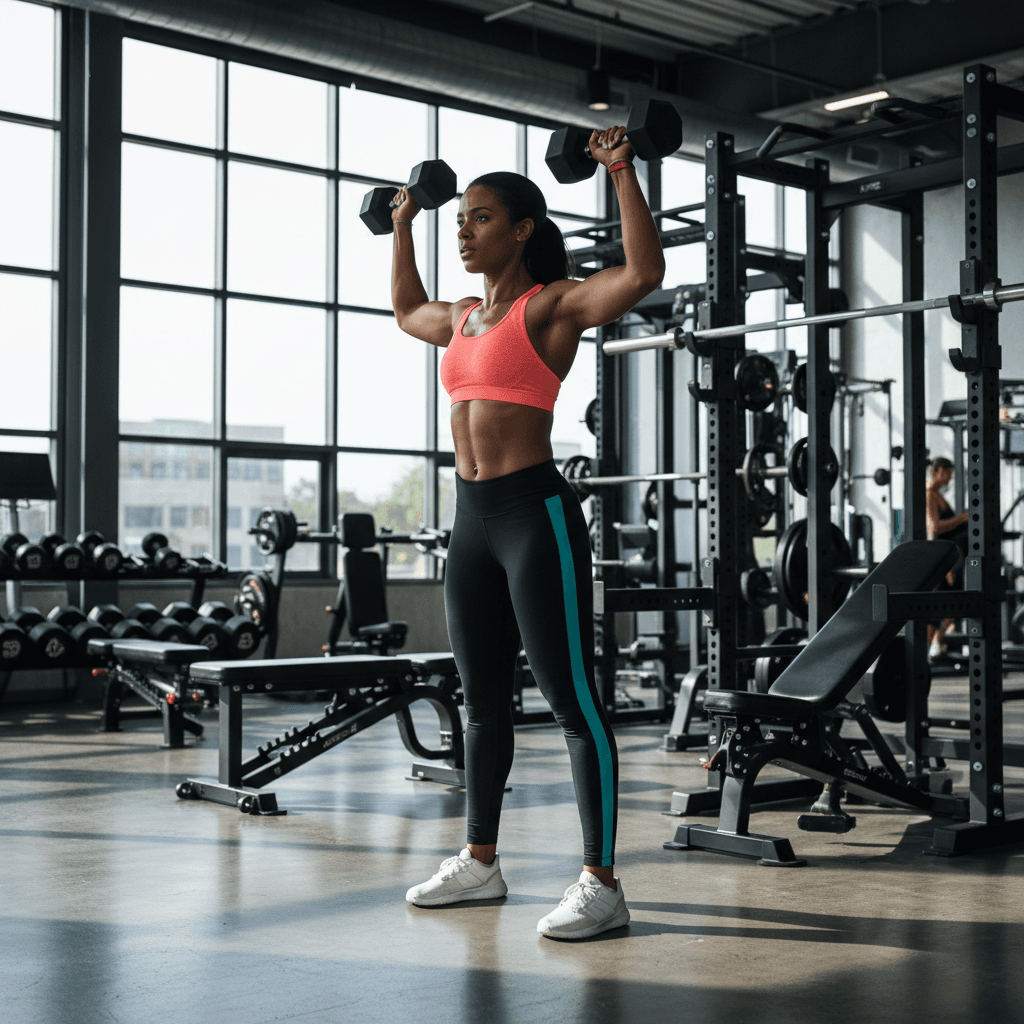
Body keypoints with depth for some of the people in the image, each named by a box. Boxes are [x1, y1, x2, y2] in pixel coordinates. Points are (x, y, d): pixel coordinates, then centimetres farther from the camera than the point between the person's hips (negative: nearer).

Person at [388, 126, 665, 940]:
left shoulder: (553, 306, -7)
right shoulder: (463, 317, 16)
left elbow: (643, 272, -24)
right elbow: (406, 309, 38)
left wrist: (623, 173, -21)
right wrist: (403, 226, 36)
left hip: (536, 513, -8)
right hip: (473, 516, 8)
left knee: (572, 701, -5)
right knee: (483, 698, 15)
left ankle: (602, 884, 0)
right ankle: (480, 861, 28)